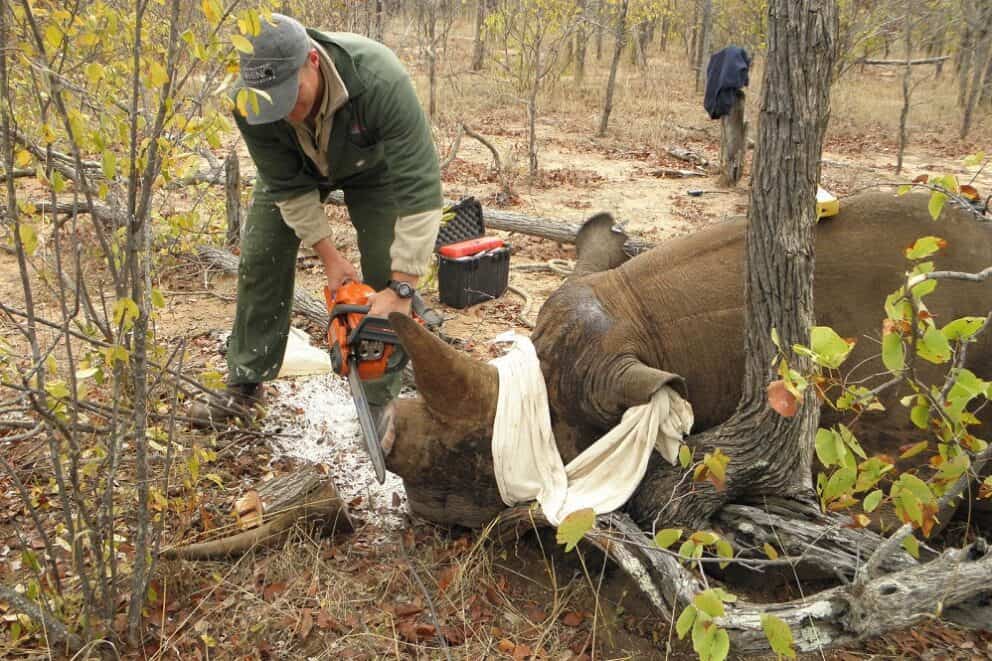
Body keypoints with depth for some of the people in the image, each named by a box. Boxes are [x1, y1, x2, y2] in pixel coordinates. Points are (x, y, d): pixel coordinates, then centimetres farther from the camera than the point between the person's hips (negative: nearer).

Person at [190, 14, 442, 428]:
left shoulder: (380, 80, -45)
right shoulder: (250, 100, -34)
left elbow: (420, 188, -43)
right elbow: (287, 185, -22)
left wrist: (402, 289, -44)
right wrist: (329, 257, -24)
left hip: (373, 163, -2)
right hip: (293, 165, 3)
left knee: (385, 275, -11)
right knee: (260, 258, -1)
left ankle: (380, 401, 3)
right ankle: (245, 385, 14)